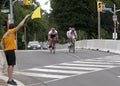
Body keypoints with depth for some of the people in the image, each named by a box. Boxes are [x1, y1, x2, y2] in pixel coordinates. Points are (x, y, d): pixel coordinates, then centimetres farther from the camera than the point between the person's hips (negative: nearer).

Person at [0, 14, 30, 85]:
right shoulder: (11, 31, -4)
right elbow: (20, 25, -7)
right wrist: (25, 18, 0)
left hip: (6, 51, 8)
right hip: (11, 50, -8)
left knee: (10, 65, 13)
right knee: (11, 65, -9)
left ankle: (10, 79, 14)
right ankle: (10, 80, -13)